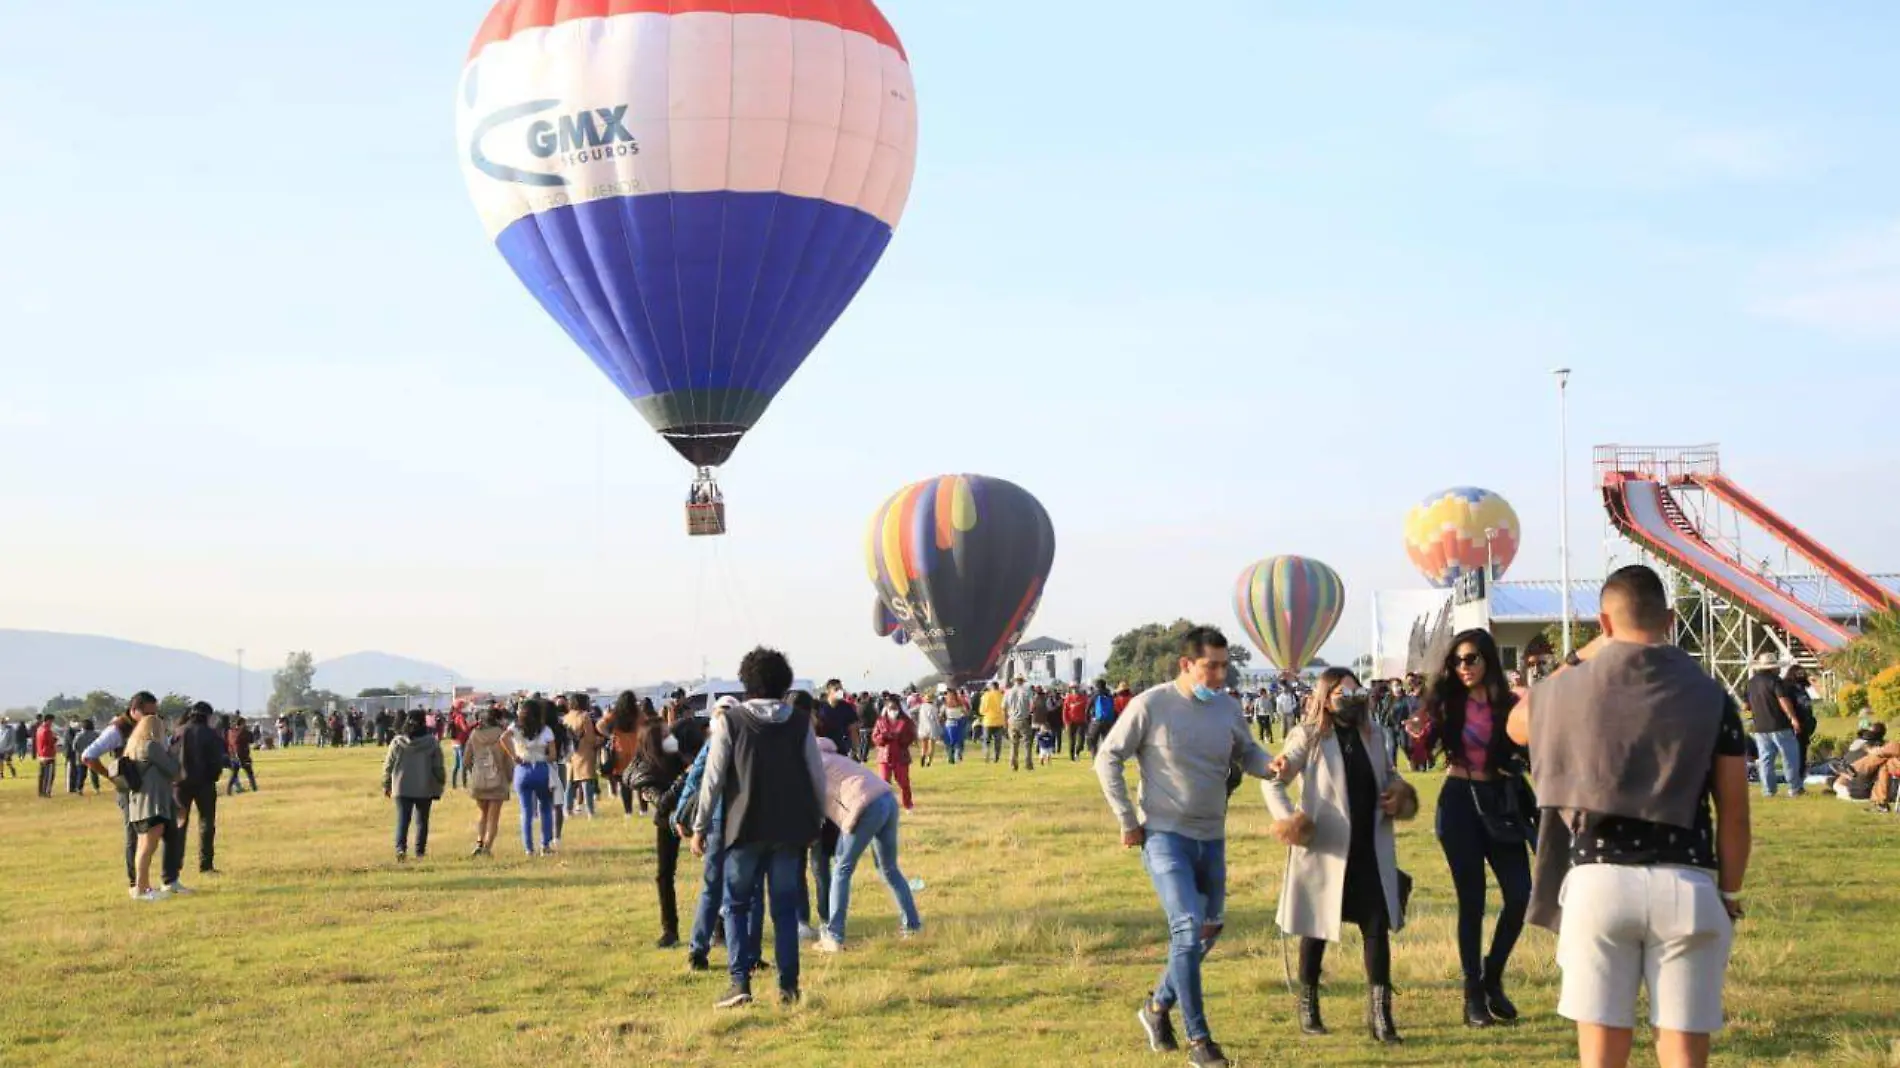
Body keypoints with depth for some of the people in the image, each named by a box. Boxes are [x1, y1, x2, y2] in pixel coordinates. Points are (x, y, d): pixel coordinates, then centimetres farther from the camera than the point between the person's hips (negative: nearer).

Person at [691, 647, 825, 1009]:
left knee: (737, 904, 10)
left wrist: (700, 826, 2)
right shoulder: (801, 722, 2)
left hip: (746, 828, -2)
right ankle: (788, 986, 9)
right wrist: (817, 820, 16)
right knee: (785, 907, 10)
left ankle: (740, 982, -1)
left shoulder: (729, 721, -4)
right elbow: (817, 776, 4)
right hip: (790, 828, 2)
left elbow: (713, 778, -5)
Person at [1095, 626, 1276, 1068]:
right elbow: (1107, 759, -6)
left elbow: (1247, 753, 16)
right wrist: (1127, 820, -9)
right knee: (1188, 927, -17)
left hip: (1212, 839, 6)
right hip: (1164, 836, -6)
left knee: (1208, 931, 14)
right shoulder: (1150, 706, -12)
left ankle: (1158, 1006, 36)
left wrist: (1271, 766, -8)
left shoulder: (1228, 708, 2)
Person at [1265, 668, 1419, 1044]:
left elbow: (1389, 776, 24)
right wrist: (1286, 819, -18)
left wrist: (1399, 796, 3)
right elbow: (1273, 782, -6)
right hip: (1323, 848, -4)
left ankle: (1379, 1014, -3)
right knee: (1317, 929, 9)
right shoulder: (1309, 737, -6)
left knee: (1378, 925, -5)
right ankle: (1308, 1006, 25)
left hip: (1369, 850, 4)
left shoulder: (1373, 736, 9)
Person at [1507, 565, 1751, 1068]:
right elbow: (1734, 815, 3)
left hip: (1599, 880, 0)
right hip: (1686, 886, 0)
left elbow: (1518, 725, 26)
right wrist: (1730, 895, 15)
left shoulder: (1574, 686, 2)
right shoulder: (1711, 697, 2)